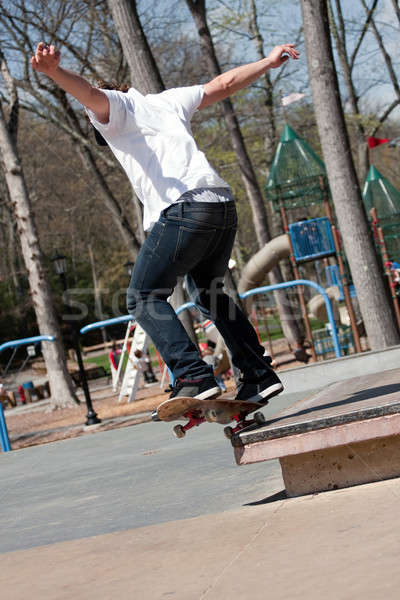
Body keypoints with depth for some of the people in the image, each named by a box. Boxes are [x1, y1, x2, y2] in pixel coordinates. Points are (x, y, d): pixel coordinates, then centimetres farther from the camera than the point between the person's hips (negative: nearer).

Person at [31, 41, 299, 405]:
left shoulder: (112, 106, 12)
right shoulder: (168, 100, 29)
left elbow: (89, 93, -11)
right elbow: (225, 84, 35)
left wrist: (54, 72, -30)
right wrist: (269, 62, 48)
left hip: (183, 209, -7)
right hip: (224, 205, 7)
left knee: (143, 297, 2)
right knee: (208, 293, 24)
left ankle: (194, 376, -14)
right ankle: (260, 375, 18)